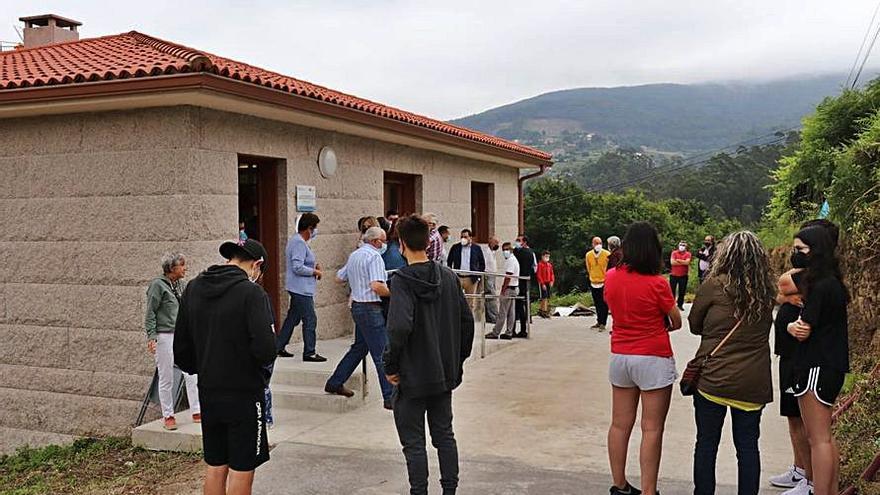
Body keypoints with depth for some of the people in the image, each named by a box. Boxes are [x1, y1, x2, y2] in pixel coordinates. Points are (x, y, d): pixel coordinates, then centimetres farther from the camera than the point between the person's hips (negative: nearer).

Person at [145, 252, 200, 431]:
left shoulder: (178, 285, 12)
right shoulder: (158, 285, -9)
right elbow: (150, 313, -10)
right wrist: (151, 336, -16)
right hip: (164, 336, -7)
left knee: (192, 374, 3)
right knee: (166, 379, 2)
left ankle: (197, 412, 12)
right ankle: (168, 416, 14)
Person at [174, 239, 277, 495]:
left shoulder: (193, 289, 4)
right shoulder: (252, 293, -16)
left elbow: (181, 348, 8)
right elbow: (265, 349, -23)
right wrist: (257, 363, -2)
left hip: (208, 394, 6)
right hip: (244, 394, -6)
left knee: (215, 467, 16)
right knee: (241, 469, 4)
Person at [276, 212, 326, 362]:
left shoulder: (296, 240, 15)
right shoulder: (299, 243, -18)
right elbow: (298, 267, -25)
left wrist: (313, 265, 11)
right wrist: (315, 272, -13)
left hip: (298, 288, 11)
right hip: (301, 288, -11)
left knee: (293, 317, 17)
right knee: (310, 319, -6)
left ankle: (279, 347, 24)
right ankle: (309, 353, -2)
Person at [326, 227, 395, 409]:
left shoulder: (353, 255, 15)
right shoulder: (374, 256, -13)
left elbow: (339, 278, 24)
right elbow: (376, 286, -25)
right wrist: (393, 293, -11)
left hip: (357, 305, 9)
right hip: (370, 308, -9)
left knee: (359, 347, 21)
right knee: (382, 354, -7)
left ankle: (334, 383, 28)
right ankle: (390, 397, -5)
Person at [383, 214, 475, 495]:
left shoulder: (402, 280, -17)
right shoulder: (449, 277, 3)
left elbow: (399, 327, -28)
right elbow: (467, 321, 6)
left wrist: (391, 366, -15)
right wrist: (458, 360, 15)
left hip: (413, 377, -6)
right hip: (445, 374, 6)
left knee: (414, 443, 6)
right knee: (444, 435, 18)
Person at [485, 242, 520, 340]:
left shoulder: (510, 260, -13)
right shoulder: (514, 259, 19)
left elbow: (508, 276, -19)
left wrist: (503, 289, -17)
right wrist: (504, 286, 14)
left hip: (509, 288, -10)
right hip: (514, 288, 10)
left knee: (502, 312, -8)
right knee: (511, 312, 9)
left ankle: (495, 333, -6)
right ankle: (509, 333, 11)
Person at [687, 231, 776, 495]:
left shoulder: (714, 286, -10)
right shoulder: (767, 291, 1)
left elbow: (694, 326, 0)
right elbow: (765, 328, 10)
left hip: (713, 379, -3)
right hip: (754, 383, 3)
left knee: (706, 444, 10)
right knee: (748, 446, 13)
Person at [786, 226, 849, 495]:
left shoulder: (821, 286, -19)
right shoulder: (832, 283, 13)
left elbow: (804, 331, -19)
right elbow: (809, 324, 10)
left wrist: (793, 325, 1)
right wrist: (795, 326, -10)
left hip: (817, 369, -10)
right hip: (830, 367, 10)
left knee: (819, 438, -3)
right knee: (824, 437, 17)